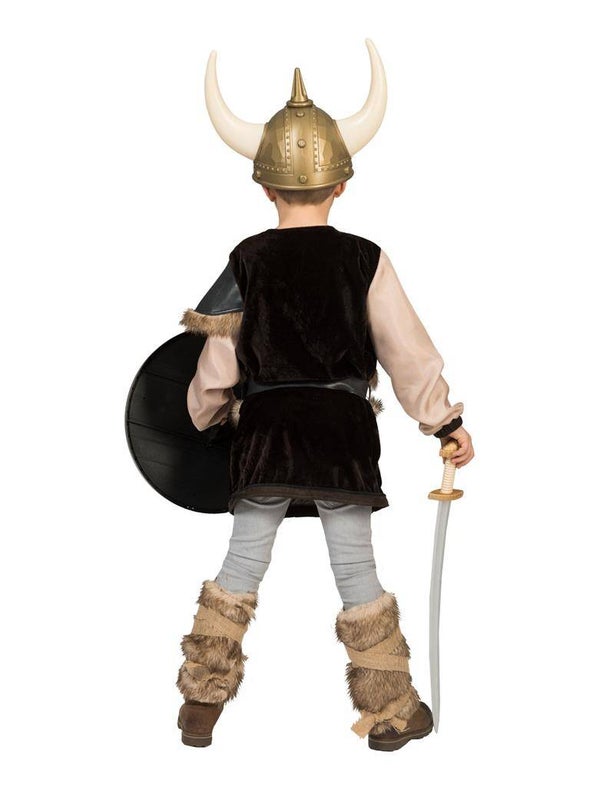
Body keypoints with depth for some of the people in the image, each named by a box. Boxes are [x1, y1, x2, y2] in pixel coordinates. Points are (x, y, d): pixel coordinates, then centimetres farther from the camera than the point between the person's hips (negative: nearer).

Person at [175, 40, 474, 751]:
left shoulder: (247, 261, -2)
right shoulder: (366, 261, -4)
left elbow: (218, 360, 3)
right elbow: (407, 351, -1)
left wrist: (207, 414, 22)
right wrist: (448, 421, 9)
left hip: (265, 428, 1)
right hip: (344, 431, -1)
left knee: (241, 566, 11)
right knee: (357, 573, 8)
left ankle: (201, 707, 18)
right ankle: (392, 712, 18)